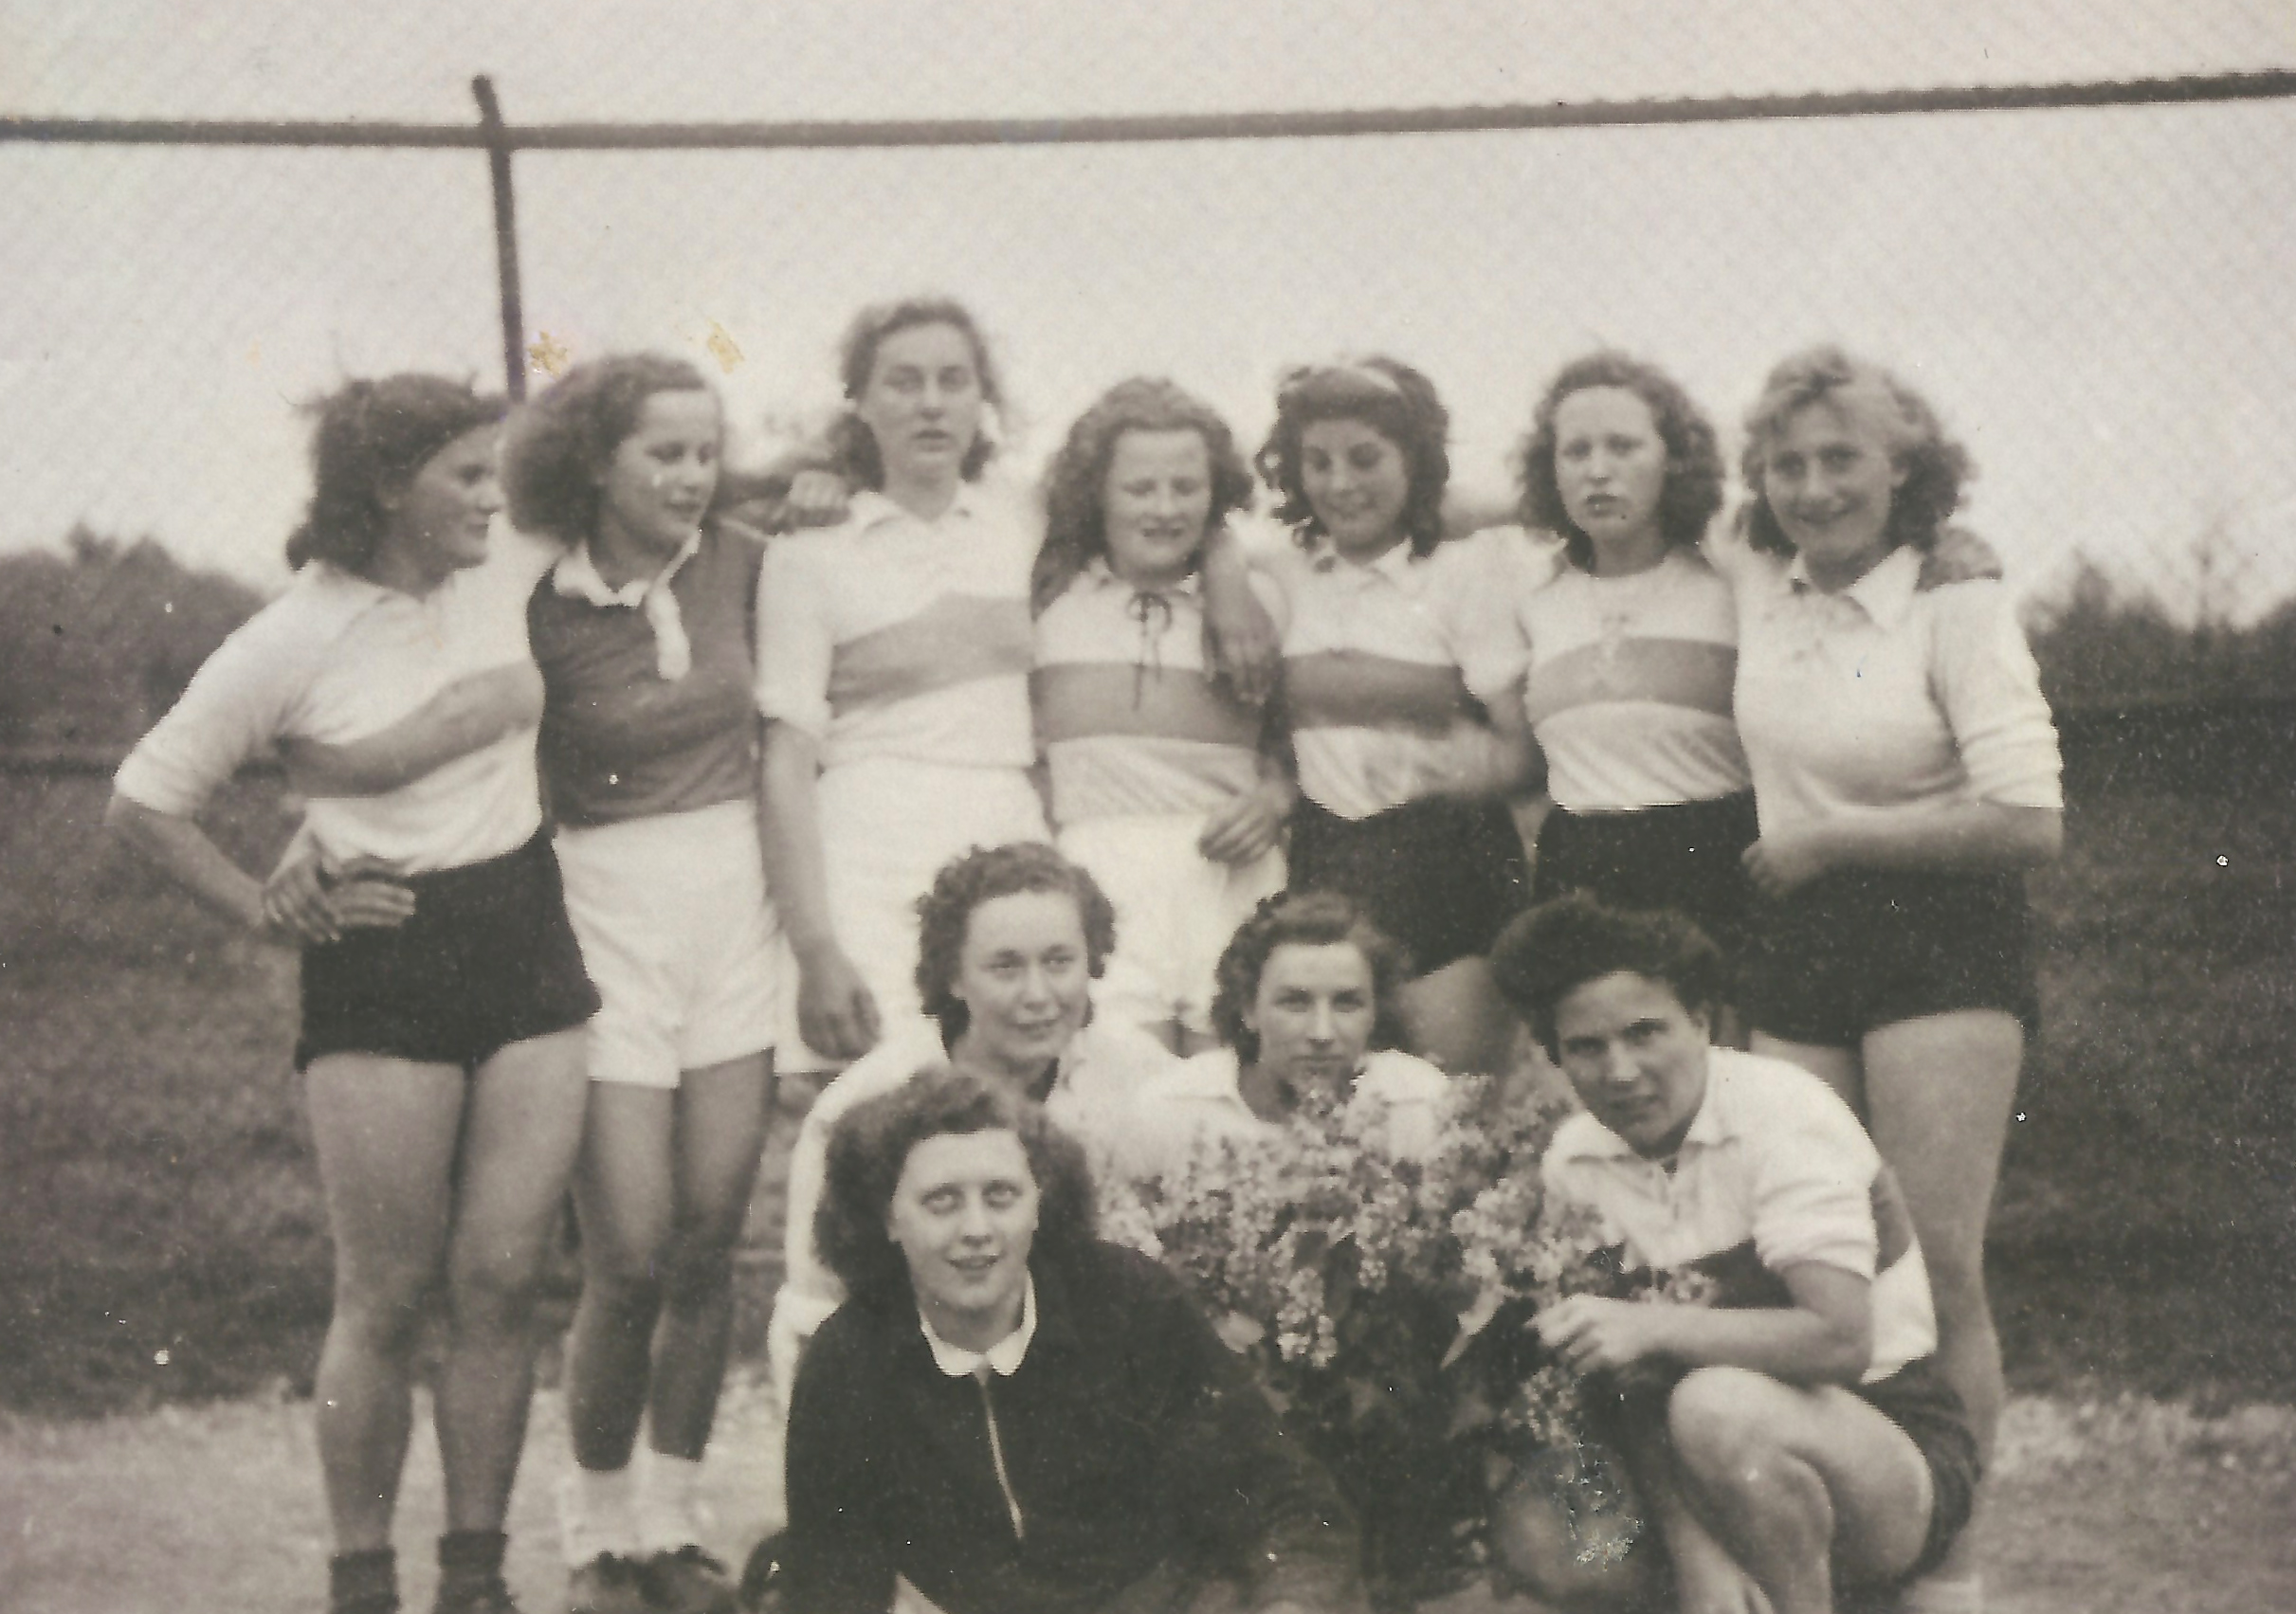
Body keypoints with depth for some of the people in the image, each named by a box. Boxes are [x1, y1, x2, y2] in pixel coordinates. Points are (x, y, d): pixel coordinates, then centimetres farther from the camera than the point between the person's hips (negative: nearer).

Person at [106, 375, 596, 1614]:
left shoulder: (508, 580, 5)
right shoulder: (295, 639, -7)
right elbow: (142, 804, -2)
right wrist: (270, 910, -3)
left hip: (527, 942, 4)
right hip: (381, 968, -4)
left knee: (502, 1277, 1)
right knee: (386, 1296, 0)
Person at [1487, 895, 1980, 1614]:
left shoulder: (1781, 1113, -17)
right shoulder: (1574, 1161, 0)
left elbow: (1841, 1341, -28)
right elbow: (1623, 1381, -6)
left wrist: (1657, 1325, -37)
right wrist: (1693, 1548, -21)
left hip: (1900, 1452, -5)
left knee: (1717, 1405, -35)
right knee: (1533, 1531, -18)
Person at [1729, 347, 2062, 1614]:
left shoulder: (1960, 605, -8)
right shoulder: (1758, 594, 7)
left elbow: (2030, 822, -15)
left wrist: (1830, 839, -10)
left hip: (1941, 943, -5)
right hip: (1797, 948, 5)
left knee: (1936, 1267, -9)